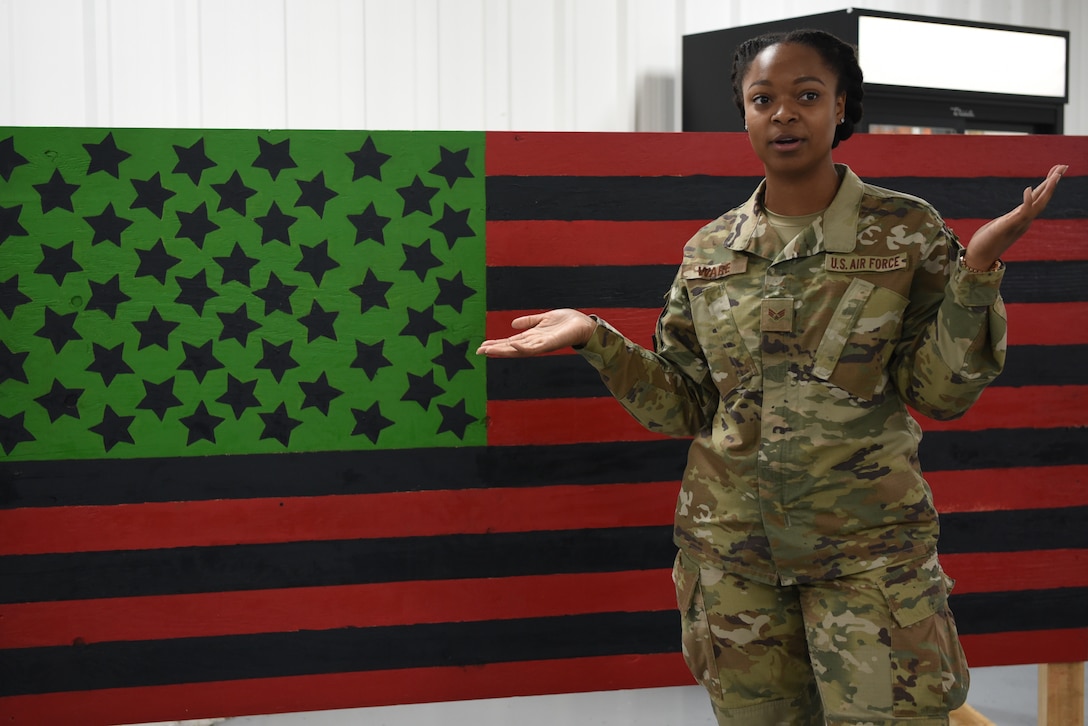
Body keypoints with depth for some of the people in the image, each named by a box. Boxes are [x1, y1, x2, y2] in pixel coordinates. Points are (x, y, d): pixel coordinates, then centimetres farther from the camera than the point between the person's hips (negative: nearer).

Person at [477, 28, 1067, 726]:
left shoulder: (906, 231, -3)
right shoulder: (709, 251, 4)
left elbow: (941, 394, -8)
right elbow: (686, 407, 6)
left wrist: (978, 267, -19)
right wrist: (595, 339, -5)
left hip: (867, 549, -2)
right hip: (731, 544, 3)